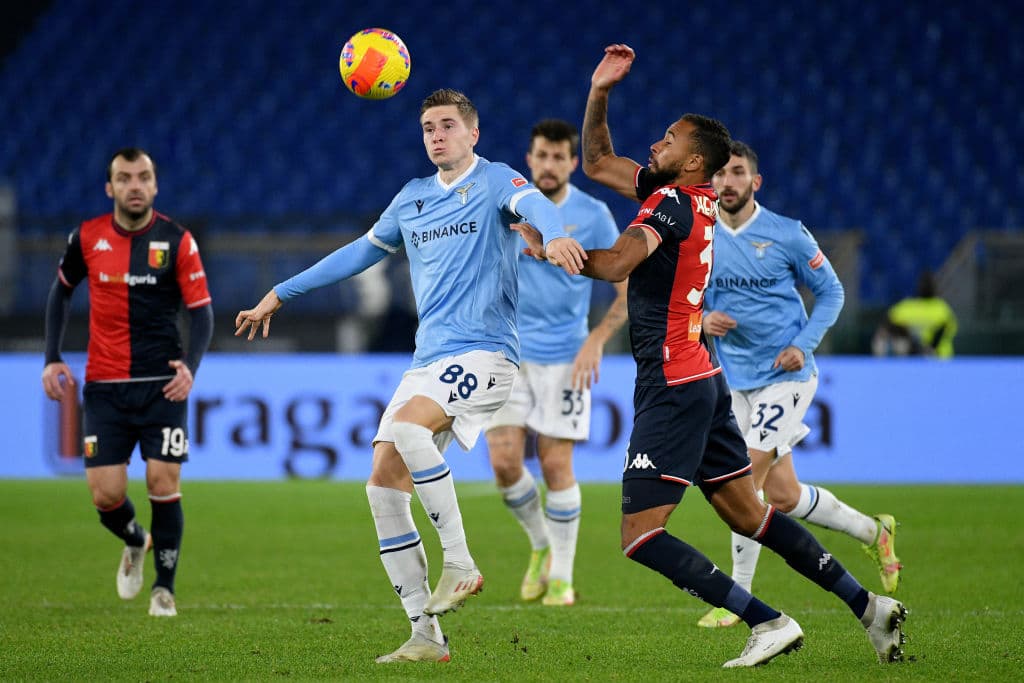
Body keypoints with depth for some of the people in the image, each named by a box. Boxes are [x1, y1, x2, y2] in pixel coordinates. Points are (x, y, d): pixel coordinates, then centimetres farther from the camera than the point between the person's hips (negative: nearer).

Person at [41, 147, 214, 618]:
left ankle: (165, 587, 9)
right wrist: (53, 359, 6)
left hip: (163, 384, -1)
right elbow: (61, 292, 15)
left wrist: (190, 365, -22)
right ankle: (135, 543, 31)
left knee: (164, 484, -10)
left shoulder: (177, 241, -6)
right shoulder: (87, 238, -1)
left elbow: (201, 310, -5)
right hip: (105, 386, 1)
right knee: (106, 495, -4)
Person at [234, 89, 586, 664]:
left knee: (407, 425, -32)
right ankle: (426, 636, -2)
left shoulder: (494, 182, -1)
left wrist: (554, 233, -48)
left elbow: (532, 203, -23)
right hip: (430, 359, 7)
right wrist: (279, 295, 33)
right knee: (384, 485, -4)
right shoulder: (412, 198, 18)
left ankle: (461, 564, -21)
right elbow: (362, 251, 31)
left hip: (484, 353, -7)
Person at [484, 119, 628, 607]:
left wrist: (597, 340, -13)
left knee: (556, 465, -4)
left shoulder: (593, 215, -4)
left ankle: (561, 576, 9)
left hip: (565, 358, -2)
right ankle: (541, 546, 20)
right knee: (504, 462, -6)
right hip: (510, 354, 2)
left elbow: (628, 289, -1)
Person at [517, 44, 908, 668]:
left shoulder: (676, 205, -13)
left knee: (640, 536, -9)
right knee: (749, 515, 13)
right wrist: (599, 92, 13)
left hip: (674, 389, -9)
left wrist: (547, 248, -18)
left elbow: (615, 264, -30)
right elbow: (598, 163, 23)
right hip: (703, 379, 9)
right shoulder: (682, 195, 13)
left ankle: (768, 622, -16)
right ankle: (868, 604, 10)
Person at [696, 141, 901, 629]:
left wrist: (803, 345, -11)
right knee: (783, 497, 8)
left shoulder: (788, 235, -7)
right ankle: (873, 532, 33)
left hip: (786, 375, -5)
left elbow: (831, 292, 2)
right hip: (739, 382, 5)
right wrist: (703, 320, -10)